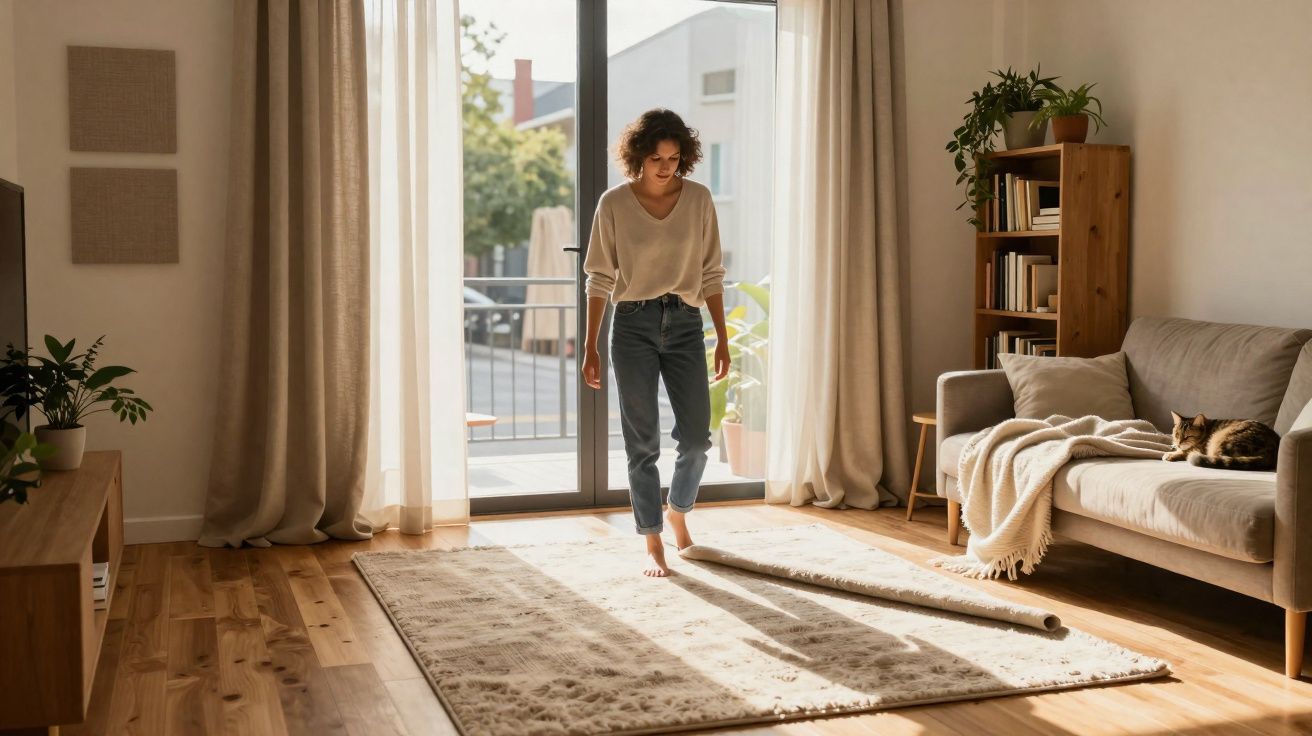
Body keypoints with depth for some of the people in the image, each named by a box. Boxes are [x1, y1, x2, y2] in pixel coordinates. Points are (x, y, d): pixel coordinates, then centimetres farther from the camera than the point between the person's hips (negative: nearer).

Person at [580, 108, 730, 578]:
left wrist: (722, 339, 4)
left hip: (684, 324, 2)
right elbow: (600, 279, 0)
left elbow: (711, 273, 6)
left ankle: (678, 513, 30)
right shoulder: (614, 203, -3)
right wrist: (590, 347, -2)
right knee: (642, 442, 1)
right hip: (633, 324, -2)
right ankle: (653, 546, 11)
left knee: (696, 436, 0)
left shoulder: (698, 199, 2)